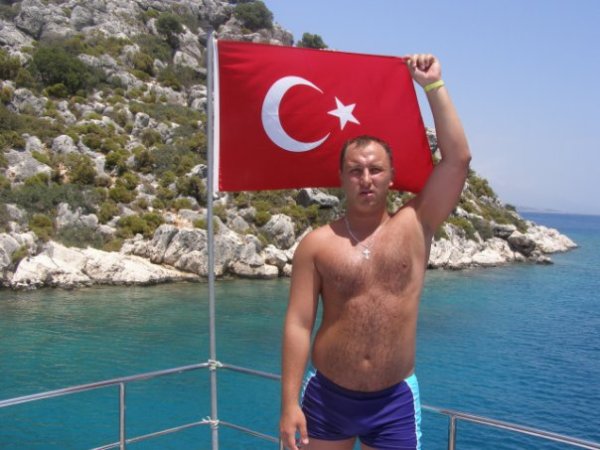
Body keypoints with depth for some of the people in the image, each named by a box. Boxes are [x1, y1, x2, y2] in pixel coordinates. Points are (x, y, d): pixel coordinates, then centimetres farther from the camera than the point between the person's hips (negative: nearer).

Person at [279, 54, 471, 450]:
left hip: (395, 400, 0)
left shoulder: (415, 227, -2)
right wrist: (290, 403, -10)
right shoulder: (317, 244, -4)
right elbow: (298, 324, -5)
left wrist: (433, 85, -7)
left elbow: (458, 158, -9)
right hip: (326, 395, 0)